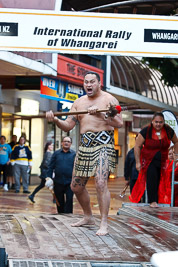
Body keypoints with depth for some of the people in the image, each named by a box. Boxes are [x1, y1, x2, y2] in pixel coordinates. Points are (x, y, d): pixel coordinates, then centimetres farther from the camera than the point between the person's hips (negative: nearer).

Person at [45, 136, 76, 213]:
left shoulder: (74, 154, 5)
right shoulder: (56, 153, 9)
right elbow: (51, 166, 6)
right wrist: (49, 176, -4)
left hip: (70, 182, -2)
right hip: (58, 182, 2)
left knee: (69, 200, -10)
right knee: (59, 201, 11)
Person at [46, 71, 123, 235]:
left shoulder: (108, 99, -2)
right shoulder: (79, 102, 16)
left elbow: (119, 123, -12)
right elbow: (68, 126, 13)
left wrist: (100, 114, -24)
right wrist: (56, 120, -7)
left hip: (103, 145, -7)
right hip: (85, 146, 7)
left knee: (101, 183, -20)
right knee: (76, 186, 10)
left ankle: (104, 224, -15)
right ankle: (88, 217, 30)